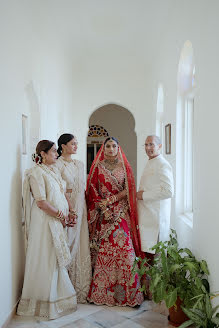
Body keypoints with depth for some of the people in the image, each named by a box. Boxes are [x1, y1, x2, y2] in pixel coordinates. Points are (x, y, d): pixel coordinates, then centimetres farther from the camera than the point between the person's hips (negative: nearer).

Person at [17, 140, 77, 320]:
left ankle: (57, 297, 28)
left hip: (58, 222, 8)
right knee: (46, 261, 2)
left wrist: (67, 214, 5)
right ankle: (45, 302, 18)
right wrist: (61, 216, -12)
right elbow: (41, 202, -19)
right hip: (45, 222, -8)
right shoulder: (36, 172, -13)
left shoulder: (54, 171, 13)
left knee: (58, 259, 14)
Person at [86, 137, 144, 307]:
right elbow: (93, 190, 3)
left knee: (124, 249, -6)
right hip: (103, 213, 0)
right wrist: (103, 208, -8)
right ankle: (101, 291, 10)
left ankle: (127, 292, 2)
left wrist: (110, 199, -9)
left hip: (121, 213, 0)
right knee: (103, 251, -1)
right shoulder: (97, 167, 8)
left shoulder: (124, 166, 9)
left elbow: (128, 189, 2)